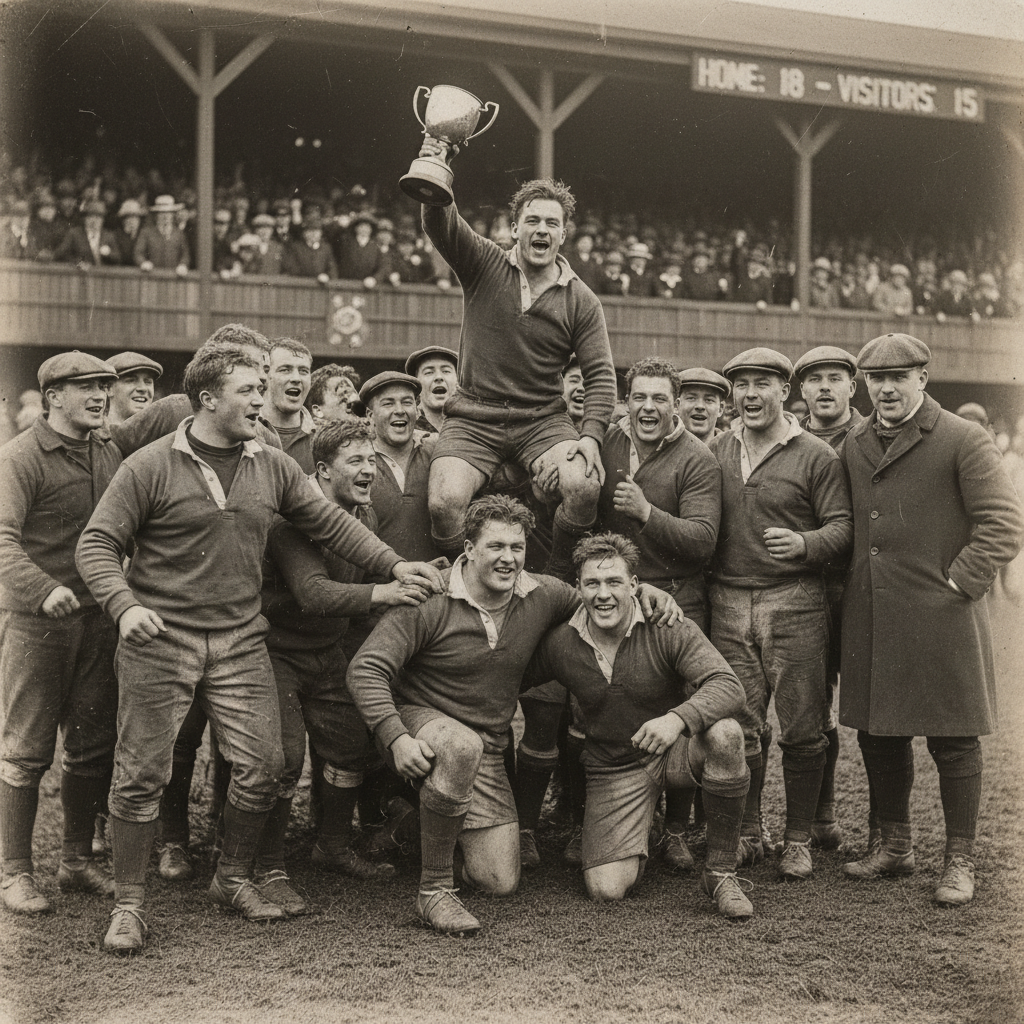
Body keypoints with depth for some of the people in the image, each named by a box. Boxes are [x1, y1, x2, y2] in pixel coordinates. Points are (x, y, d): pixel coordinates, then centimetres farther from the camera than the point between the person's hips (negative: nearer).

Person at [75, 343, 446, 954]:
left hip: (241, 642, 4)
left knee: (263, 767, 0)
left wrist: (394, 564, 9)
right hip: (161, 640, -4)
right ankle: (130, 903, 13)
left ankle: (234, 880, 22)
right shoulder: (151, 467, -6)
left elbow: (330, 522, 15)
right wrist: (125, 605, -22)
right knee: (142, 774, -1)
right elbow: (98, 544, -7)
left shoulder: (274, 468, 8)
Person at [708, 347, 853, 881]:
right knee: (738, 728, 6)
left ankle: (798, 839, 15)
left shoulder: (817, 457, 1)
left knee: (801, 730, 1)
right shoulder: (714, 452, 12)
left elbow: (841, 526, -3)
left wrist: (804, 544, -21)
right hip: (727, 604, 3)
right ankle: (746, 833, 20)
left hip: (794, 603, -3)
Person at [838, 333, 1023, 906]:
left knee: (954, 742, 1)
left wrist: (958, 583, -12)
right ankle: (894, 846, 29)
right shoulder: (853, 447, 12)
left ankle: (960, 863, 12)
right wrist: (852, 589, 12)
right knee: (878, 736, 13)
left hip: (942, 619, -6)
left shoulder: (964, 441, -5)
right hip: (871, 620, 6)